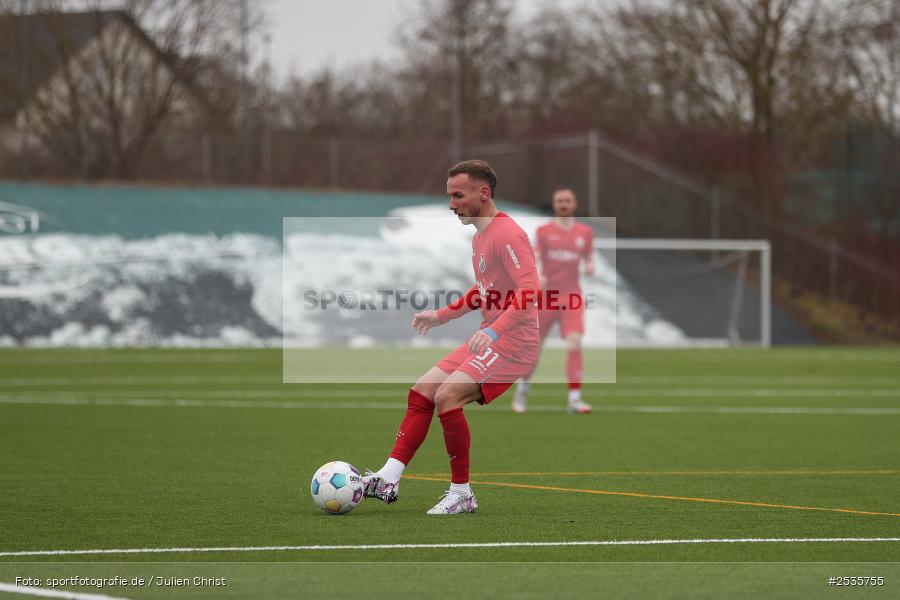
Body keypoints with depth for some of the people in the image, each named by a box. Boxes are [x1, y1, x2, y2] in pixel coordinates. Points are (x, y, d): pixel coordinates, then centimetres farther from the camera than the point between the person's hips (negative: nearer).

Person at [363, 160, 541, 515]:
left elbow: (530, 292, -27)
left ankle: (462, 494, -12)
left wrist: (492, 331, -37)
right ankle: (388, 480, 1)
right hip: (489, 341, 10)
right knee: (421, 392, 4)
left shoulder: (507, 235, -16)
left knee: (447, 397, -22)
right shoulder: (479, 238, 16)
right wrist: (442, 315, 24)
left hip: (513, 343, -10)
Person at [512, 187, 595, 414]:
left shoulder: (585, 232, 9)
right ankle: (522, 391, 27)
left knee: (574, 343, -18)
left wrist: (589, 267, -8)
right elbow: (535, 260, -4)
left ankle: (574, 398, -17)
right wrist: (537, 276, -26)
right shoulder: (544, 231, 3)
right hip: (546, 295, 0)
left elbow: (589, 259, 16)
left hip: (571, 297, 0)